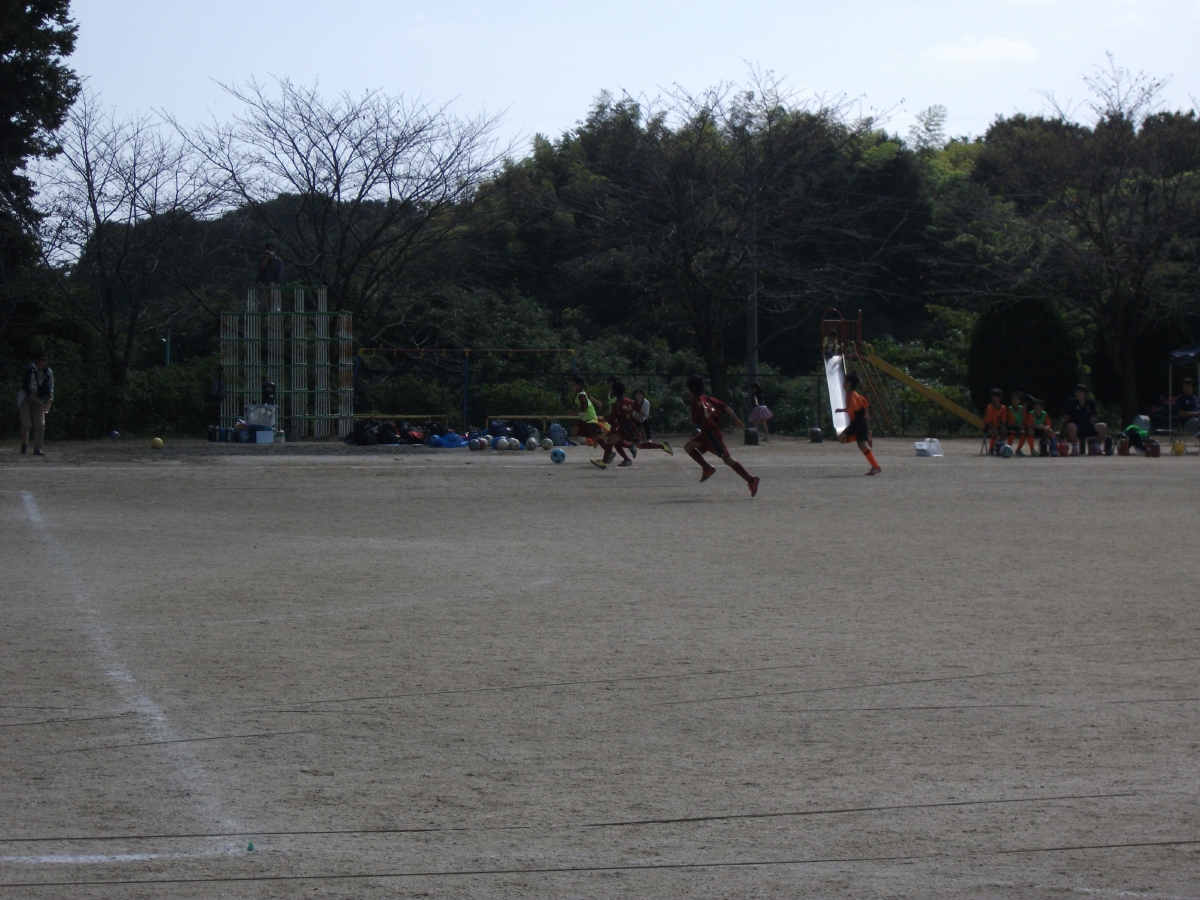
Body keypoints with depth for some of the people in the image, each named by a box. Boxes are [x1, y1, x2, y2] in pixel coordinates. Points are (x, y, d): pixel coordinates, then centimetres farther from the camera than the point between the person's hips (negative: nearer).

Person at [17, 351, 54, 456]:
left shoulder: (49, 372, -3)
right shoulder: (29, 370, -17)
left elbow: (50, 387, 8)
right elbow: (25, 386, -18)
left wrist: (50, 397, -13)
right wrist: (35, 399, -24)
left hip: (39, 399, 4)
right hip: (26, 399, -4)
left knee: (41, 424, -7)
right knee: (26, 424, -9)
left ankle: (37, 449, -3)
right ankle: (24, 445, 15)